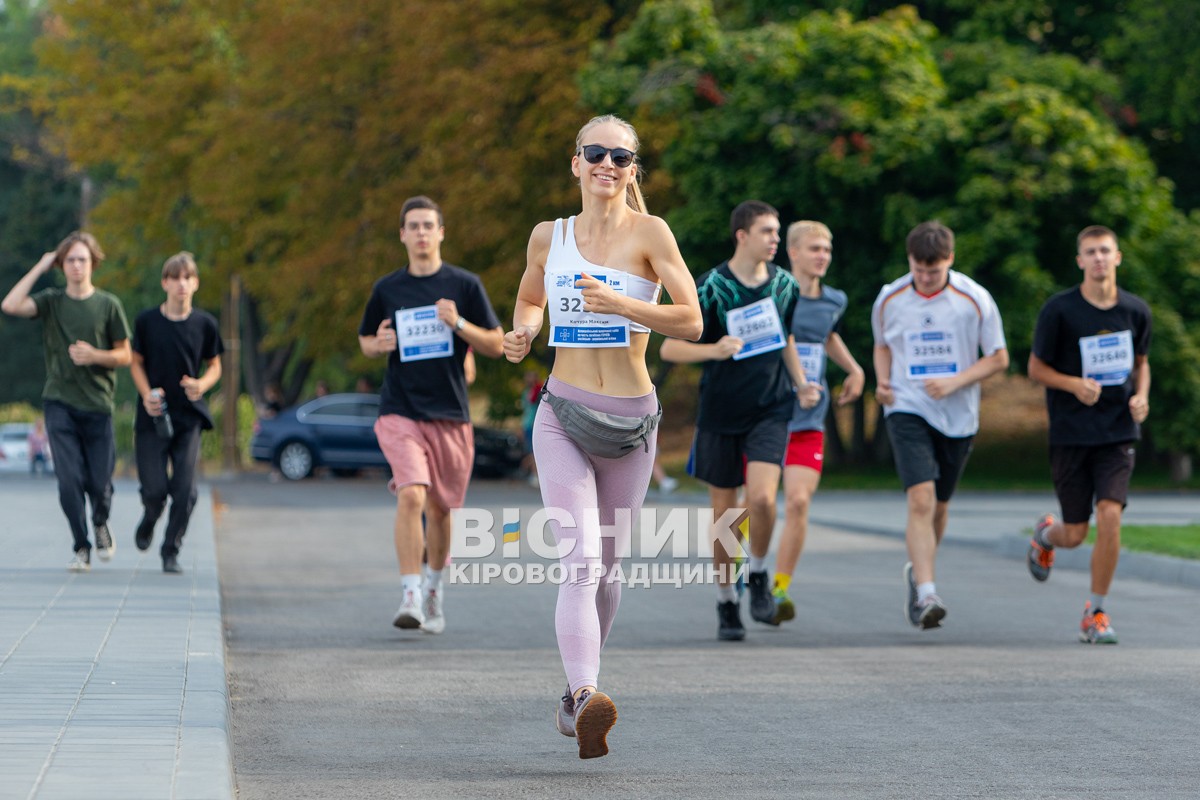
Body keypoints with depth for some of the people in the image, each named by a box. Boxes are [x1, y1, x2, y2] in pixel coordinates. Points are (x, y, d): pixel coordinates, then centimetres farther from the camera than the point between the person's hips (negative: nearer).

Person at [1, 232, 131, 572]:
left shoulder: (108, 305, 2)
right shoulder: (51, 301, 3)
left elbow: (125, 355, 5)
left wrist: (94, 356, -14)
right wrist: (40, 268, -9)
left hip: (97, 404, 0)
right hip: (60, 403, 0)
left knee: (100, 483, 3)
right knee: (69, 478, -9)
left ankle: (100, 523, 36)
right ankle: (81, 547, 5)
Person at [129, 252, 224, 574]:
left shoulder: (205, 324, 1)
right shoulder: (147, 321, -2)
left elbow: (214, 366, 11)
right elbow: (136, 362, 8)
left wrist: (202, 385, -11)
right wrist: (146, 394, -10)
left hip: (189, 415, 1)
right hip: (153, 416, -1)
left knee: (185, 491, -6)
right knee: (154, 490, -3)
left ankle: (171, 551, 10)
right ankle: (149, 520, 33)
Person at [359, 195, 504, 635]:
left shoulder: (464, 285, 2)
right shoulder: (386, 289, 6)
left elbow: (495, 345, 2)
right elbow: (365, 340, 20)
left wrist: (458, 323, -14)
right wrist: (379, 345, -4)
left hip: (450, 414, 1)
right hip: (399, 412, -1)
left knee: (440, 508, 10)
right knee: (411, 495, -21)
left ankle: (433, 590, 31)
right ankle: (410, 595, -20)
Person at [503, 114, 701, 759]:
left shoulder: (649, 233, -3)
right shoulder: (548, 237, 6)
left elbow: (690, 321, -11)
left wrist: (618, 303, -23)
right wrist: (522, 333, 4)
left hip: (630, 419, 0)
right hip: (562, 416, 0)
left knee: (606, 566, 12)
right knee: (580, 560, -18)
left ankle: (577, 691, 33)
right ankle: (585, 696, -33)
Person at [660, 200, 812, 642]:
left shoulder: (784, 284, 4)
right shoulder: (710, 287, -9)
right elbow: (669, 348, -8)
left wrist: (800, 385, 9)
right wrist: (714, 349, -24)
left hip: (770, 410, 2)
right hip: (720, 412, -2)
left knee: (762, 497, -20)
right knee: (724, 513, 5)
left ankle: (758, 574, 7)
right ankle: (727, 604, 21)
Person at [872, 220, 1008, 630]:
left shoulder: (974, 299, -7)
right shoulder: (890, 299, -1)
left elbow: (998, 357, 0)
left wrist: (955, 382, -14)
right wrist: (883, 380, -2)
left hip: (958, 416, 1)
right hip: (908, 410, -1)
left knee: (939, 506, 14)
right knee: (921, 499, -19)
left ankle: (917, 572, 40)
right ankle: (926, 594, -24)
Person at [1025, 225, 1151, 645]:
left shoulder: (1136, 310, 2)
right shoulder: (1059, 310, -8)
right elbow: (1036, 367, -1)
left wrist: (1142, 397, -3)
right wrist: (1075, 385, -19)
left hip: (1118, 432, 2)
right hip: (1070, 433, -2)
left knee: (1110, 516, -16)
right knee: (1075, 535, 3)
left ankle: (1096, 612, 0)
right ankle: (1046, 533, 43)